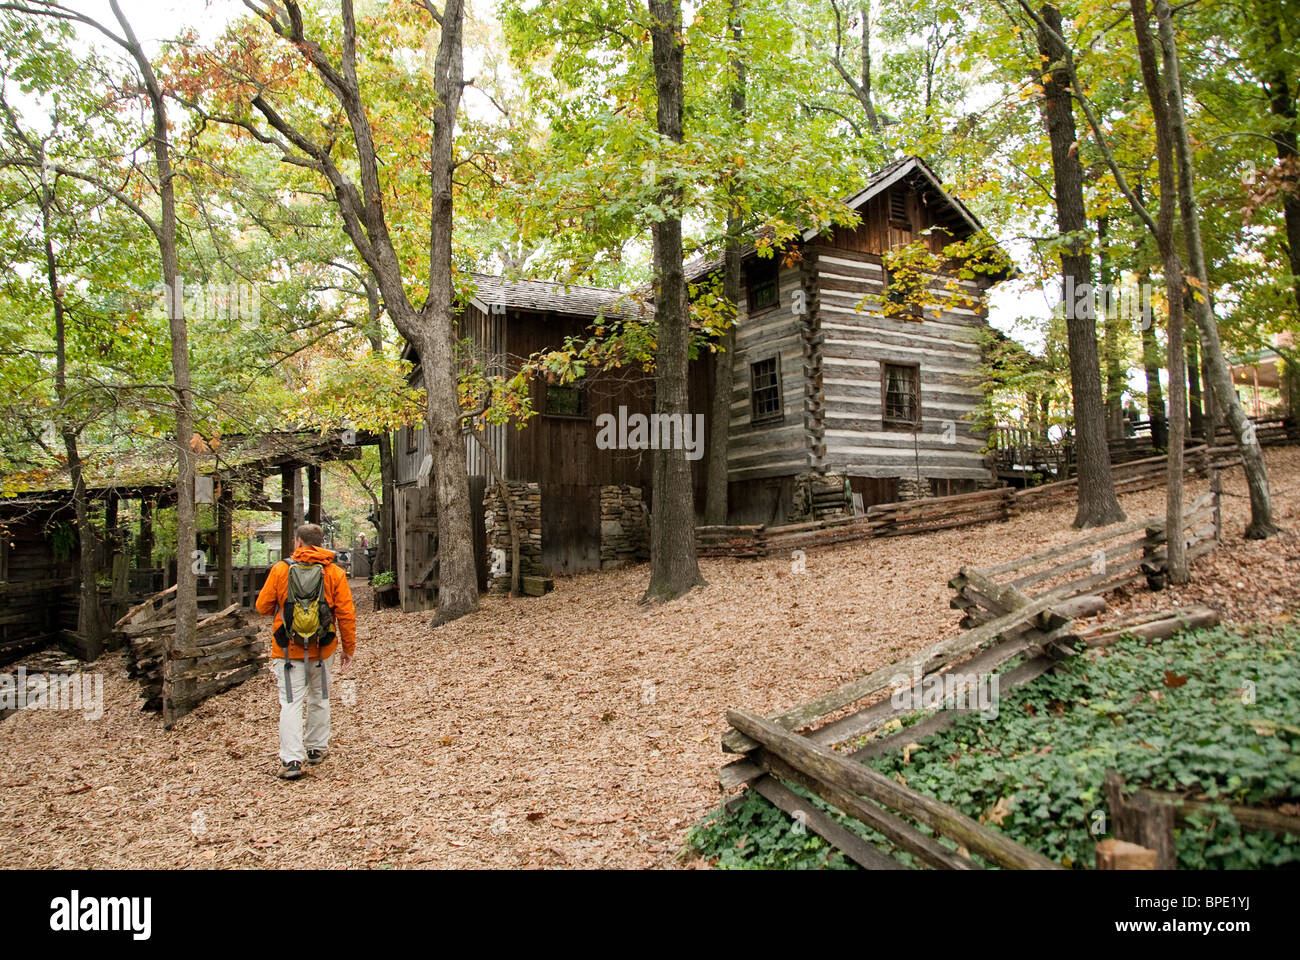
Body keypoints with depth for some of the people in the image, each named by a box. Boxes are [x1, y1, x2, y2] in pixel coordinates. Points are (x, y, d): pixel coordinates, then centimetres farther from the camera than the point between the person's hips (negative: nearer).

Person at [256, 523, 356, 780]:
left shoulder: (281, 570, -5)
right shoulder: (335, 573, -2)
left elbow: (263, 606, 1)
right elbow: (346, 614, -4)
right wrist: (349, 648, 5)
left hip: (288, 649, -2)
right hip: (322, 649, 2)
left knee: (291, 703, -1)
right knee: (319, 699, 19)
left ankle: (292, 759, -9)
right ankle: (316, 749, 30)